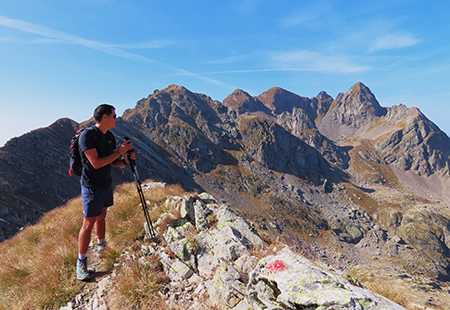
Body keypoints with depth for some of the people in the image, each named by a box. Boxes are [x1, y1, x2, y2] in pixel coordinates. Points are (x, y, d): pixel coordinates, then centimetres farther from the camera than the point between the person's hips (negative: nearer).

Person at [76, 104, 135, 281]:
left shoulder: (110, 136, 6)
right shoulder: (87, 136, -19)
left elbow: (114, 162, 10)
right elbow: (96, 163, -26)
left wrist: (125, 160, -11)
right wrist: (119, 152, -21)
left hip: (106, 183, 7)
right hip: (91, 186, -7)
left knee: (101, 216, 20)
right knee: (89, 223, -1)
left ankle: (101, 244, 40)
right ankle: (81, 262, 12)